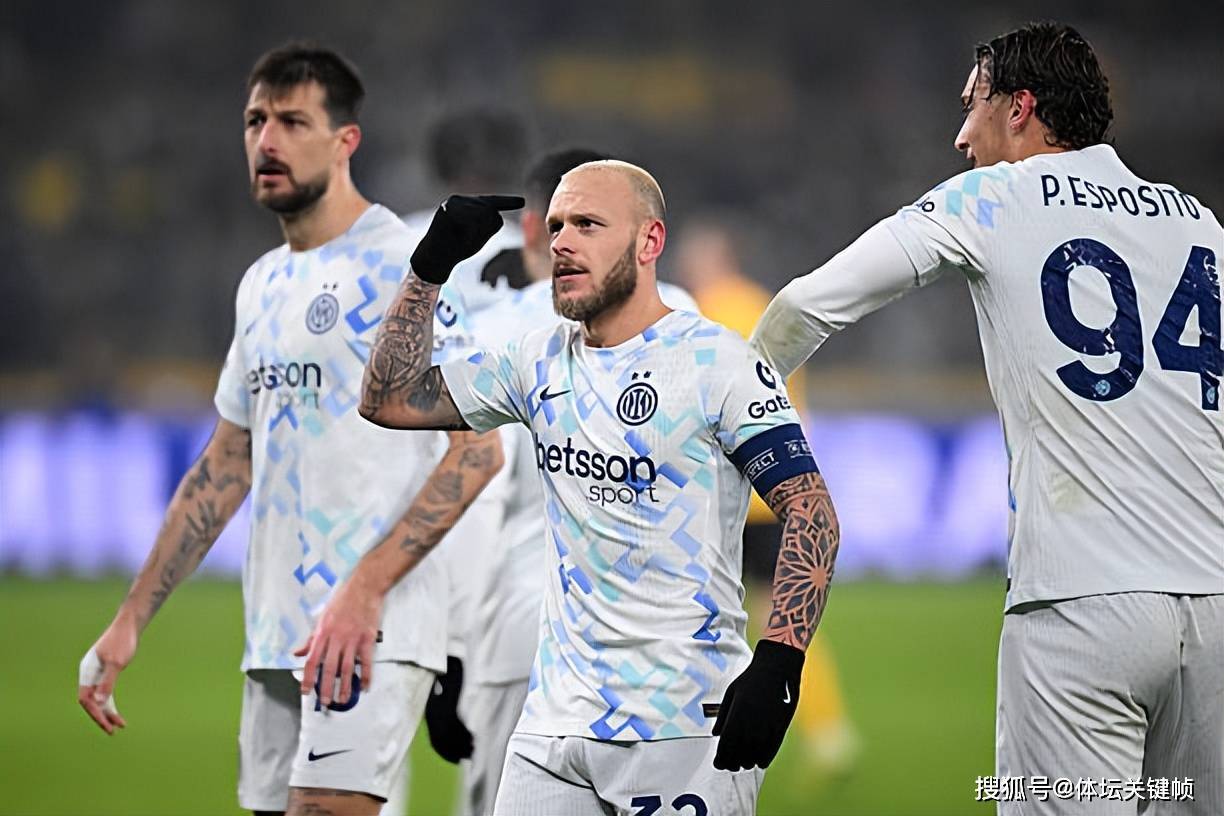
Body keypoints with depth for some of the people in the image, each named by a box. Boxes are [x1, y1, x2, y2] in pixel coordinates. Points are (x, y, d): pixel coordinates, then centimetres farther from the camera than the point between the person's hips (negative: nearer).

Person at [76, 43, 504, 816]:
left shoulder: (402, 264, -8)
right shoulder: (264, 285, 17)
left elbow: (477, 451, -13)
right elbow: (225, 465, 23)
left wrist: (366, 591, -23)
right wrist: (130, 620, 18)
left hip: (376, 633, -8)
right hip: (275, 635, 8)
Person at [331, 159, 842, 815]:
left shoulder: (712, 360, -7)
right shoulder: (540, 361, 12)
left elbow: (811, 512, -12)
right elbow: (389, 400, 15)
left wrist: (777, 664, -24)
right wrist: (431, 264, 6)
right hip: (558, 715, 6)